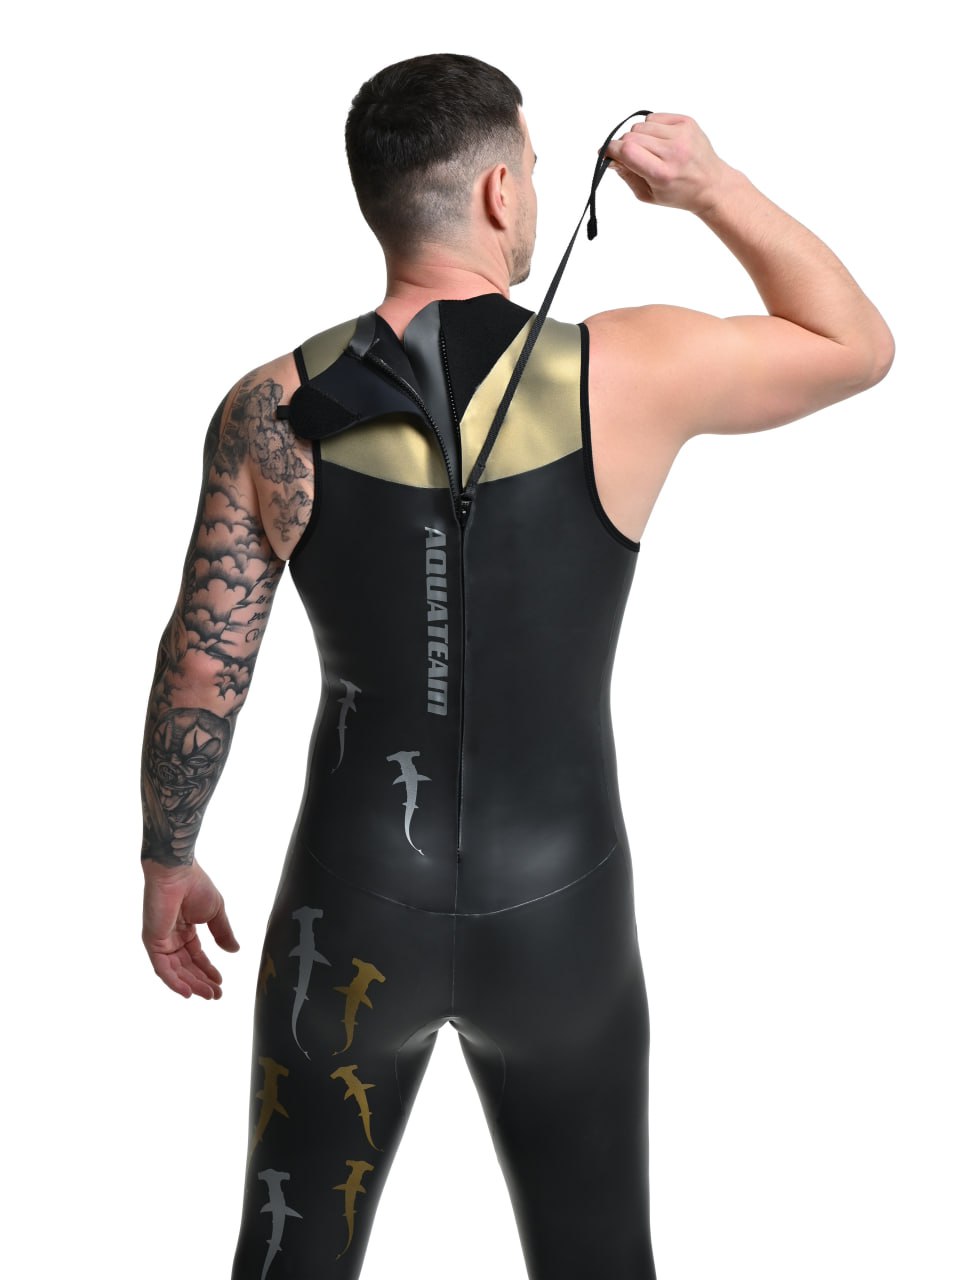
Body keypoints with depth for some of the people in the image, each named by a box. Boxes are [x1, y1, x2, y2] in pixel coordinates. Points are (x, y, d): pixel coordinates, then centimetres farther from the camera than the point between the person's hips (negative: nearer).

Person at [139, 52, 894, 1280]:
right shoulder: (630, 374, -12)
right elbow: (858, 344, 4)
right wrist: (716, 187, 6)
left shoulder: (272, 410, -9)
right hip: (560, 913, 0)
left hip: (355, 909, 0)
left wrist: (167, 862, 10)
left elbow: (200, 677, -5)